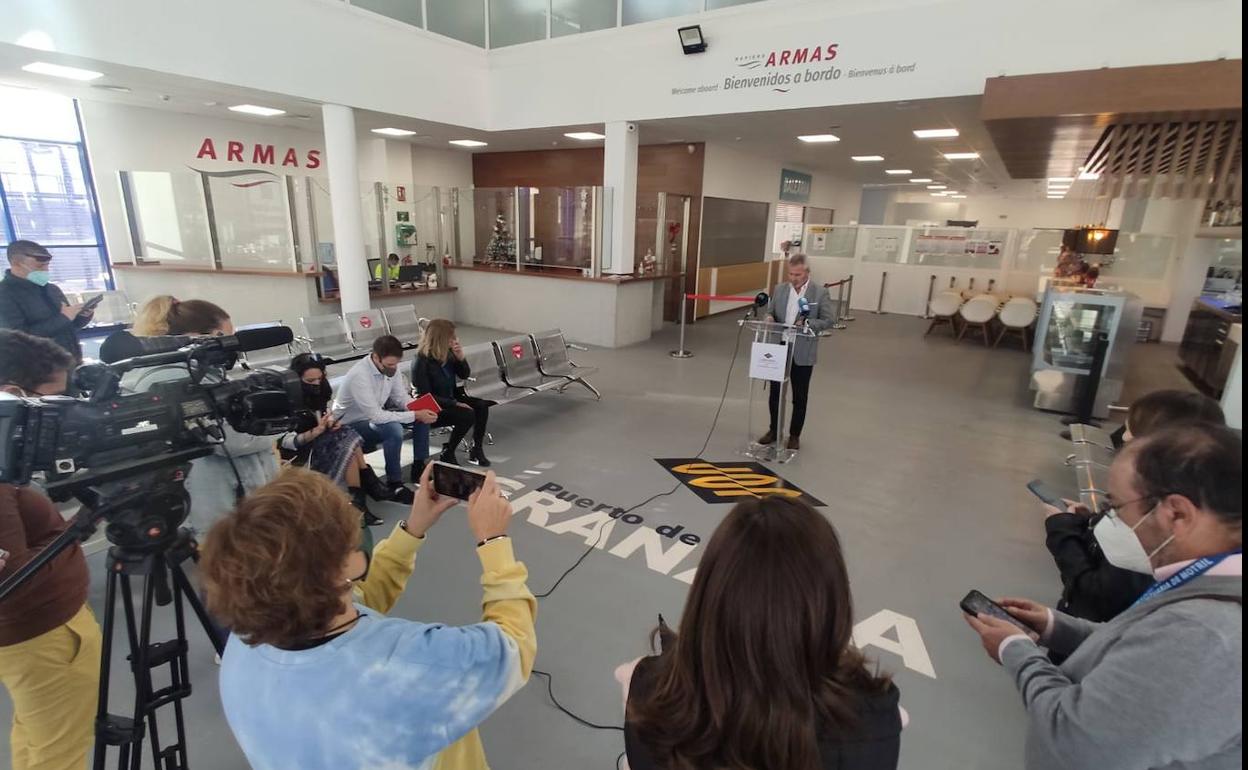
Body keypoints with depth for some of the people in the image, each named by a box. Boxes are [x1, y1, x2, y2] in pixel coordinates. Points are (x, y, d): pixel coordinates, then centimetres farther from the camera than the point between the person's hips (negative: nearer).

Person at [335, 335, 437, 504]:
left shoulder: (390, 367, -10)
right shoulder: (359, 376, -33)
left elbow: (402, 399, -1)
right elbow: (377, 417, -35)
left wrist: (419, 410, -22)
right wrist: (415, 415, -33)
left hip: (376, 415, 8)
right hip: (351, 425, -8)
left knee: (423, 415, -5)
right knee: (393, 429, -34)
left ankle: (419, 467, 6)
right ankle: (395, 484, -18)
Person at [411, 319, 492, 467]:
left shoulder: (448, 354, -2)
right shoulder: (421, 362, -21)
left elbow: (464, 375, 8)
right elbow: (426, 396, -22)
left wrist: (460, 358, -12)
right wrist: (455, 404, -25)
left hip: (450, 399, 7)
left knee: (481, 405, -16)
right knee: (467, 415, -28)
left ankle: (476, 450, -3)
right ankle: (447, 454, -8)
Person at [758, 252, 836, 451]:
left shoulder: (820, 293, -6)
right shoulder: (779, 289, 5)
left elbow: (829, 320, -7)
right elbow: (770, 312, 12)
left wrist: (807, 323, -22)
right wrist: (769, 318, -12)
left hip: (803, 354, -3)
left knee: (799, 397, 8)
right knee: (775, 393, 12)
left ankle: (795, 435, 23)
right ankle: (774, 430, 29)